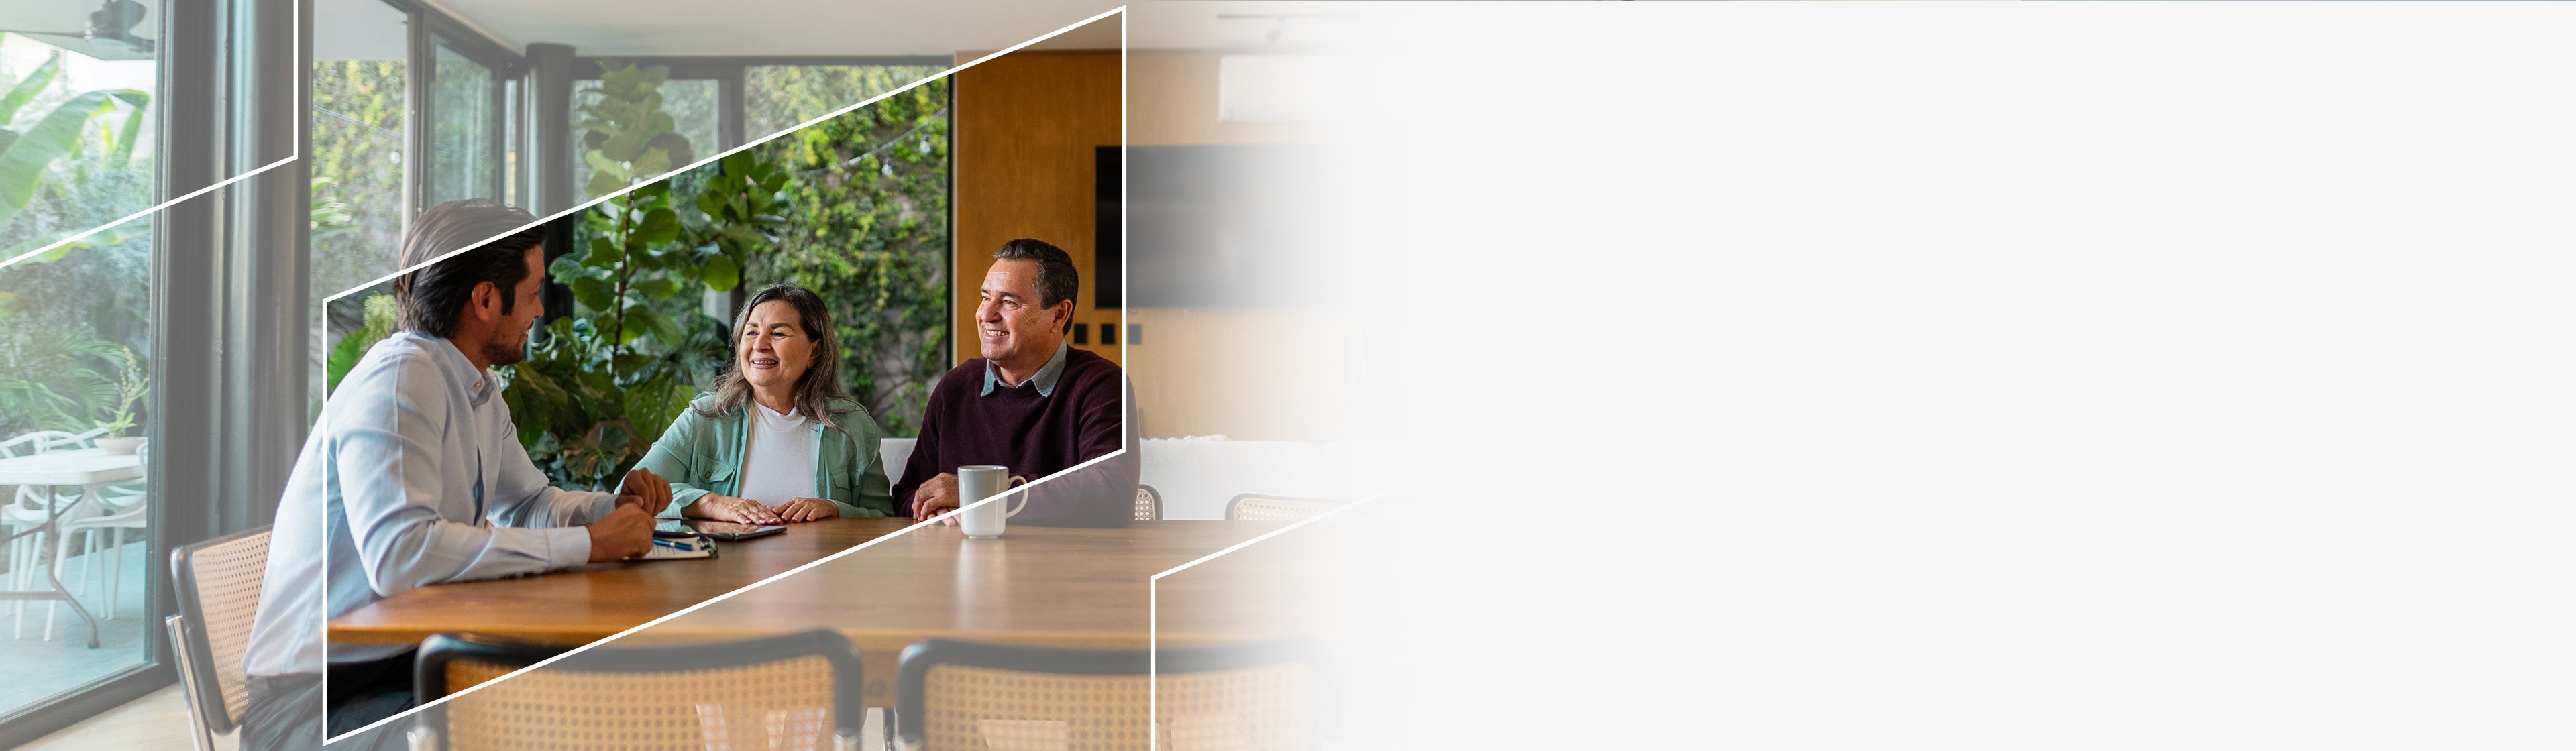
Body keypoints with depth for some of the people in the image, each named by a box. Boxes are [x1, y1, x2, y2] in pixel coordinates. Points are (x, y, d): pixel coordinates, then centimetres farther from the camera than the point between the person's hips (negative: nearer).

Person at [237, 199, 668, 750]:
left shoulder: (480, 392, 11)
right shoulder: (399, 381, -18)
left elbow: (528, 502, 26)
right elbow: (400, 553, -31)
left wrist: (615, 508, 4)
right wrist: (586, 544, -26)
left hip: (409, 657, 9)